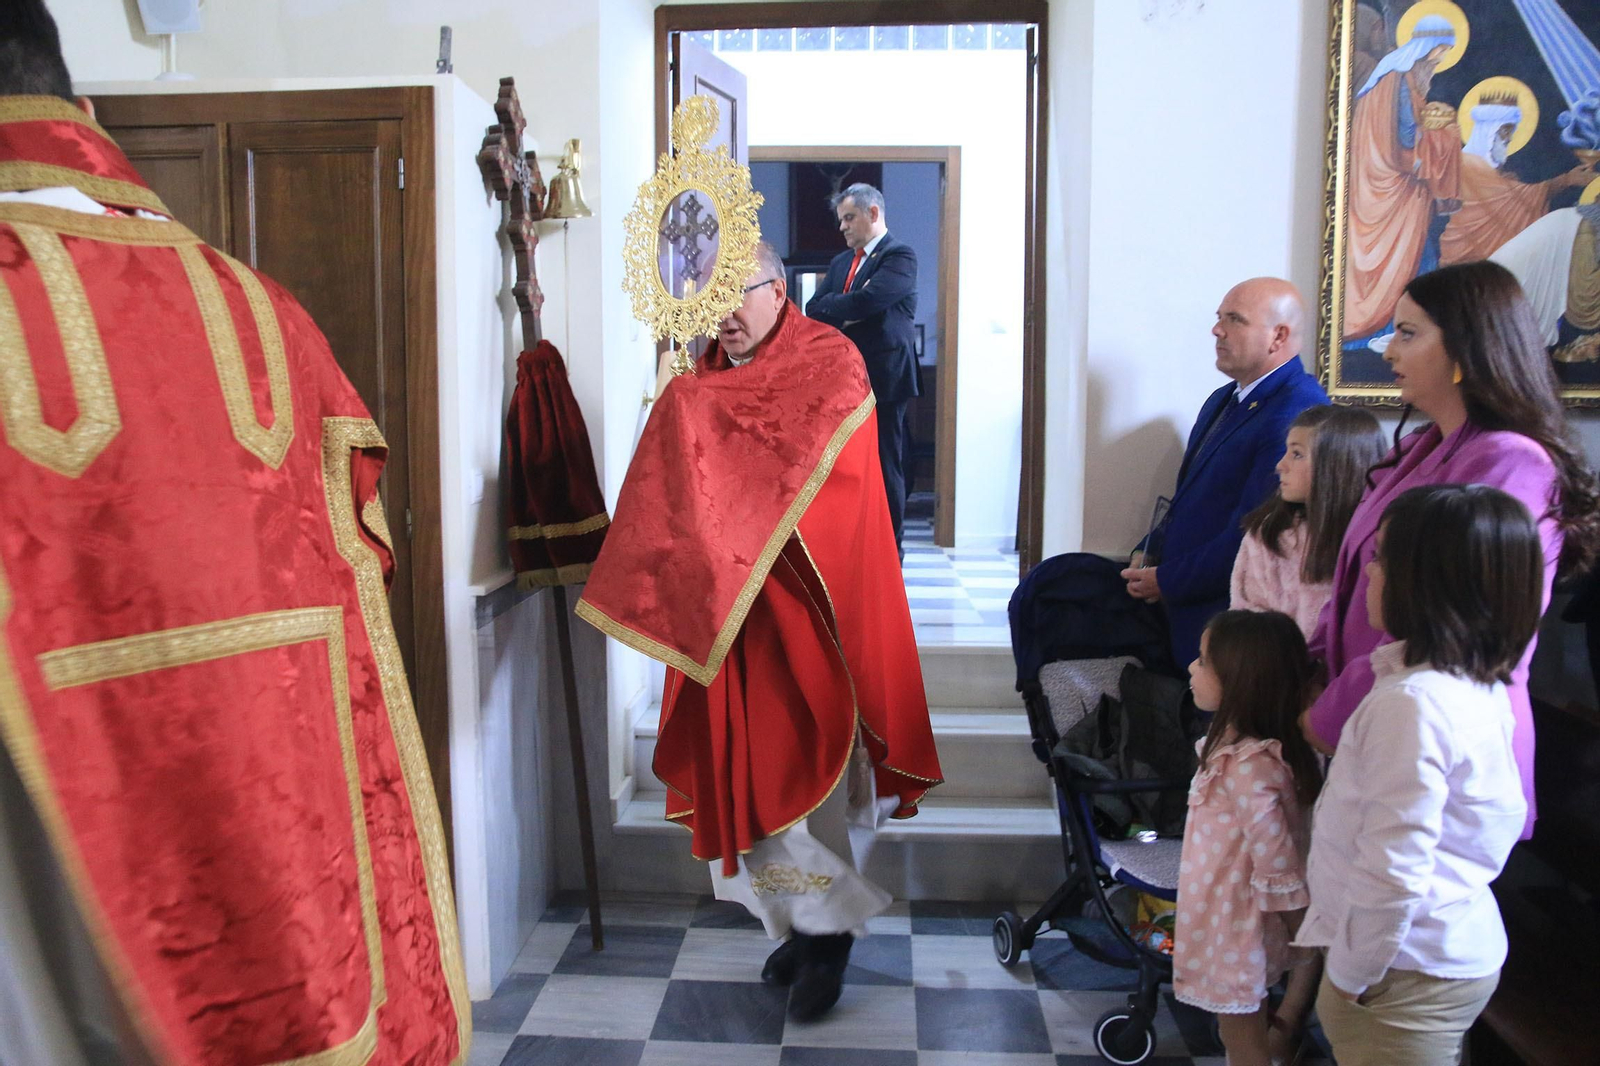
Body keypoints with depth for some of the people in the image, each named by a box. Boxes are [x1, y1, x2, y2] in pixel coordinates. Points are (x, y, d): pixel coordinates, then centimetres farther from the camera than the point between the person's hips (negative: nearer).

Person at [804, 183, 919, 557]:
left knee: (885, 464, -1)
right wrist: (848, 308, -9)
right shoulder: (842, 261, 20)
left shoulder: (899, 256, -5)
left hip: (883, 377, -7)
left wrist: (833, 308, -4)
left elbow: (868, 300, -20)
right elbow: (814, 309, 8)